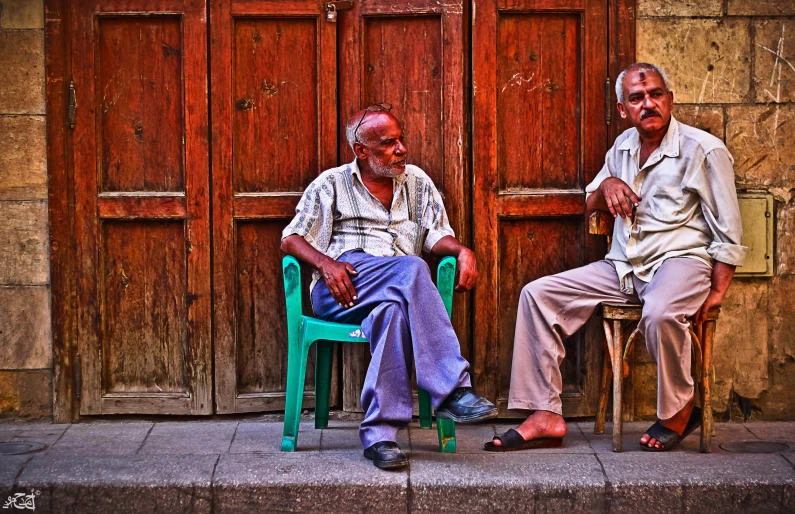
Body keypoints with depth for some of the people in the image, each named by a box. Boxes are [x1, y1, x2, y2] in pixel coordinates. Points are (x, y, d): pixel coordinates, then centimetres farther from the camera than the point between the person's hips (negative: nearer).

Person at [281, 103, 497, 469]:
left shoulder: (417, 182, 23)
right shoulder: (331, 185, 15)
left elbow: (436, 235, 17)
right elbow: (291, 239, 9)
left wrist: (462, 250, -7)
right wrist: (325, 263, -11)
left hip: (397, 293, 3)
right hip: (341, 289, -3)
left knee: (392, 311, -38)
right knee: (413, 269, -35)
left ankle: (380, 435, -44)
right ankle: (452, 389, -42)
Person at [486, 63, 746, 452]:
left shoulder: (704, 150, -5)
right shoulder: (624, 146, 15)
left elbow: (728, 234, -6)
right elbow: (590, 204, 27)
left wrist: (716, 293, -13)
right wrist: (607, 184, 4)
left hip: (680, 259, -7)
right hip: (623, 266, 7)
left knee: (660, 312, -40)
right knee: (538, 294, -7)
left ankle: (680, 410, -12)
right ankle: (545, 415, -10)